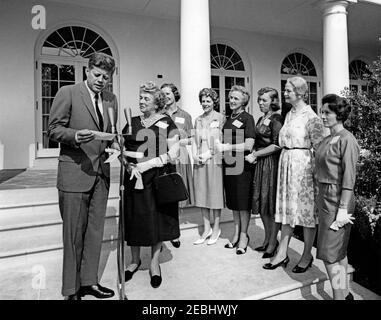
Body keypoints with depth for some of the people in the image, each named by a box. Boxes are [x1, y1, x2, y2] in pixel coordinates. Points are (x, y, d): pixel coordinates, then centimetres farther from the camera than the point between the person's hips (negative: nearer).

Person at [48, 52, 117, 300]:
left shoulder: (111, 99, 14)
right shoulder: (67, 93, -2)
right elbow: (54, 129, -5)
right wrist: (75, 135, -23)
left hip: (101, 172, 5)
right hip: (75, 171, -5)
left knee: (95, 230, 11)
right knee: (74, 232, 3)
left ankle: (89, 281, 26)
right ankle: (71, 289, 19)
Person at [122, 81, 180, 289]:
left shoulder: (166, 123, -1)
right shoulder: (132, 123, 10)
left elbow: (174, 152, -5)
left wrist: (148, 164, -14)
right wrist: (129, 165, -10)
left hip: (158, 179, -3)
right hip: (134, 179, 3)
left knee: (157, 220, 5)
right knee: (134, 219, 8)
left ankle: (154, 262, 24)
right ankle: (135, 260, 29)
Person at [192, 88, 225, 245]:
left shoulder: (220, 118, -1)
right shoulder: (198, 120, 15)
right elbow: (194, 140, 14)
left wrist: (208, 154, -13)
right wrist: (195, 155, -2)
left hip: (214, 160, -5)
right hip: (200, 161, 5)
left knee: (215, 194, 2)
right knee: (201, 194, 7)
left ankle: (216, 229, 16)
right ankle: (206, 229, 19)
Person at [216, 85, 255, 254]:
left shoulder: (247, 118, -7)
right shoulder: (228, 118, 14)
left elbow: (248, 145, -15)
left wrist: (226, 147, -17)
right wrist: (219, 146, 1)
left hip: (242, 165, -6)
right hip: (229, 164, 7)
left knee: (243, 202, 3)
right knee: (233, 202, 13)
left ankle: (244, 235, 18)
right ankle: (236, 234, 27)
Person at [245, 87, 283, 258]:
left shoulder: (276, 119, -8)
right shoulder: (261, 119, 17)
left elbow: (277, 145, -14)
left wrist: (255, 155, -12)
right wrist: (253, 155, 2)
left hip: (272, 163, -8)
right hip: (260, 164, 8)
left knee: (272, 203, 0)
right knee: (262, 203, 11)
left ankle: (273, 243, 14)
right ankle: (267, 240, 25)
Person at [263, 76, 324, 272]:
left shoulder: (311, 117, -10)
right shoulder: (289, 114, 12)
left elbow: (319, 148, -10)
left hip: (303, 166, -7)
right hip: (286, 165, 7)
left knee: (306, 210, 5)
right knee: (287, 209, 11)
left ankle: (307, 256, 21)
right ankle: (282, 253, 21)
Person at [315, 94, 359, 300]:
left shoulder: (346, 140, -13)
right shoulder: (327, 140, 12)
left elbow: (349, 178, -17)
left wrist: (343, 209, -18)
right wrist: (320, 200, 14)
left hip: (337, 198, -9)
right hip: (324, 197, 9)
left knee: (330, 253, -3)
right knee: (339, 251, 18)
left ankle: (339, 297, 10)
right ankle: (345, 293, 32)